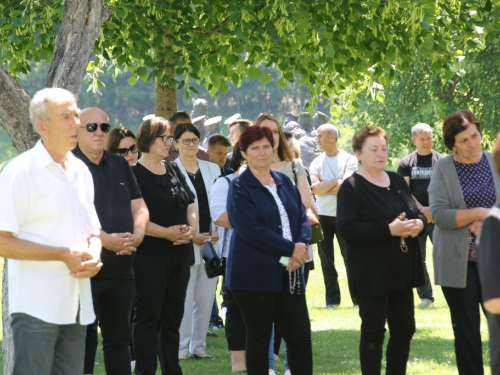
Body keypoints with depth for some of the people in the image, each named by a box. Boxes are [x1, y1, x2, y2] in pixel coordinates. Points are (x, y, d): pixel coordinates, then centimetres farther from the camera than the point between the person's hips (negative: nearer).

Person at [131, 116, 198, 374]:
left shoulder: (173, 171, 14)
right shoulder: (135, 174, -9)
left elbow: (190, 204, 16)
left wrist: (191, 228, -4)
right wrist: (166, 232, -21)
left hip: (179, 253, 7)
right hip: (149, 254, -7)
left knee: (173, 315, 11)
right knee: (148, 316, -3)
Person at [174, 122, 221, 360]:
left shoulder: (212, 169, 13)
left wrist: (218, 232, -2)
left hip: (211, 242, 5)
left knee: (206, 297, 6)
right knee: (184, 297, -7)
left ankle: (198, 346, 13)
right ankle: (180, 347, -1)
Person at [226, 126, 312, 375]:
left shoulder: (284, 183, 13)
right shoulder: (240, 187, -5)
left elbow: (302, 218, 11)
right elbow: (251, 230, -15)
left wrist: (301, 246, -11)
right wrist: (291, 249, -15)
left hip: (289, 273, 5)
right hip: (254, 274, -5)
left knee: (300, 334, 2)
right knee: (259, 337, 2)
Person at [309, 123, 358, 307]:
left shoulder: (349, 160, -2)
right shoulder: (316, 162, 8)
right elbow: (315, 187, -6)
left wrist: (323, 187, -7)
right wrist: (337, 181, -9)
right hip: (322, 215, 4)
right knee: (326, 258, 3)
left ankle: (358, 297, -2)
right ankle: (332, 298, 9)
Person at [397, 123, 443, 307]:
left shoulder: (441, 161, 4)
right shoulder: (406, 163, 7)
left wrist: (434, 210, -13)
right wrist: (421, 209, -12)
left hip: (438, 217, -2)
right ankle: (425, 296, 12)